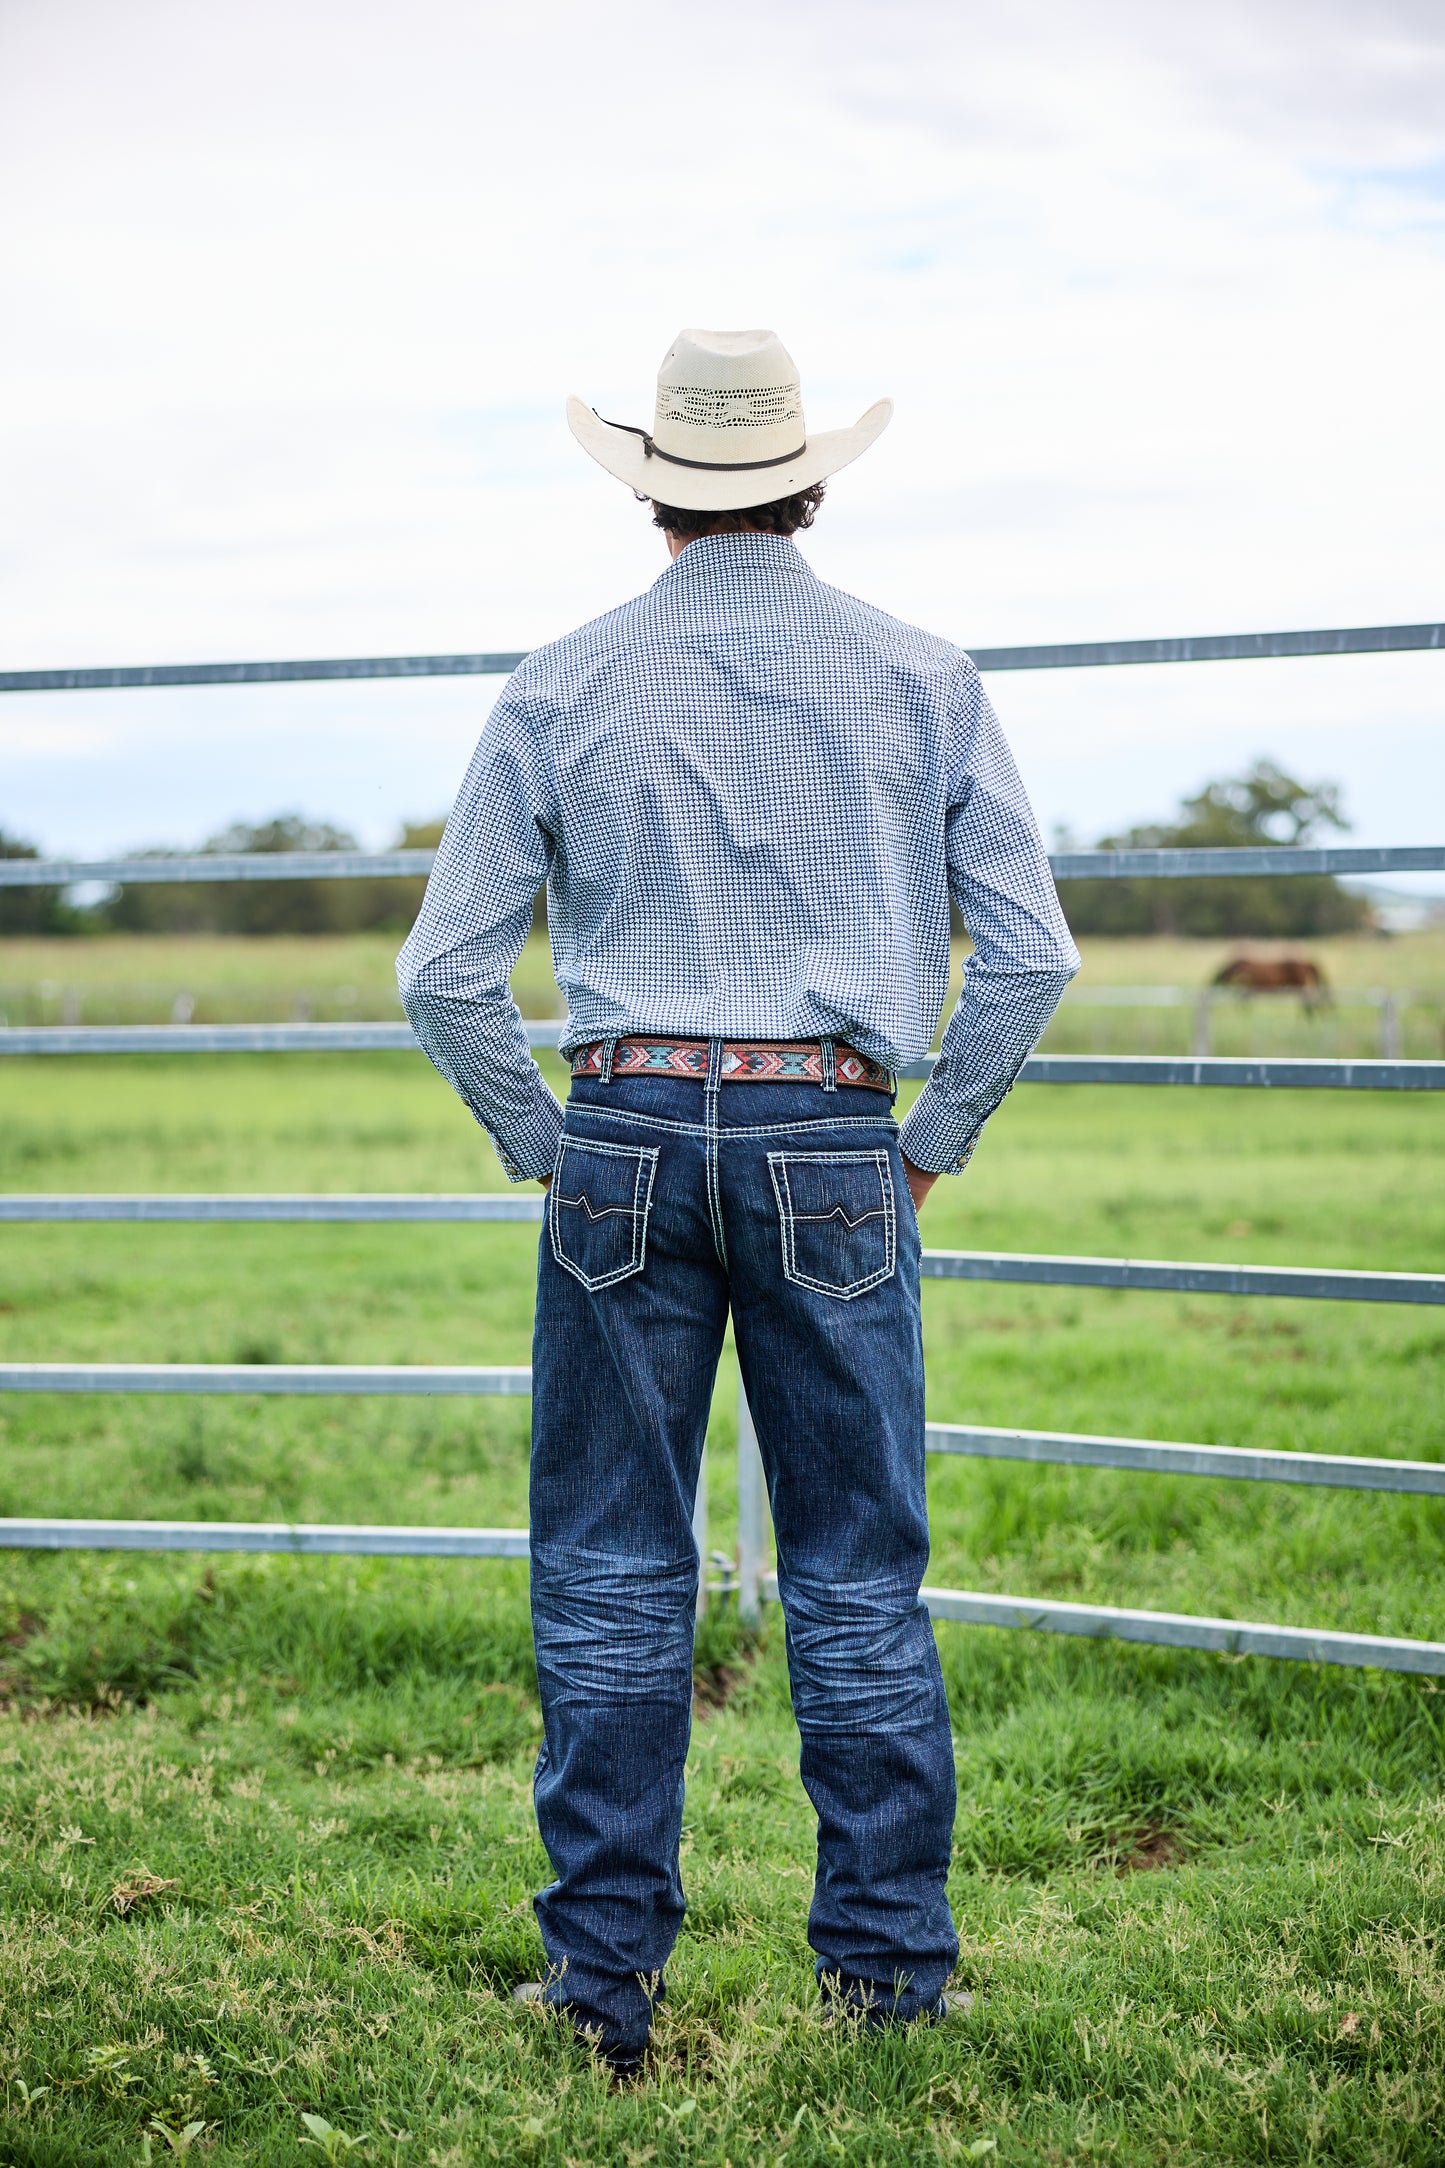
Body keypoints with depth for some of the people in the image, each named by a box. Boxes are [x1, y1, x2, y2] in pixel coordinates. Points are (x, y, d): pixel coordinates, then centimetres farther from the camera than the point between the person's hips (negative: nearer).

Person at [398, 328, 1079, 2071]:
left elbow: (446, 972, 2)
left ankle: (604, 1976, 12)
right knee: (859, 1575, 8)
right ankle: (886, 1968, 14)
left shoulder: (563, 689, 3)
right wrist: (931, 1142, 10)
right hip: (833, 1154, 0)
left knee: (611, 1571, 7)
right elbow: (1030, 952, 1)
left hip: (624, 1143, 0)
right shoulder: (919, 679, 3)